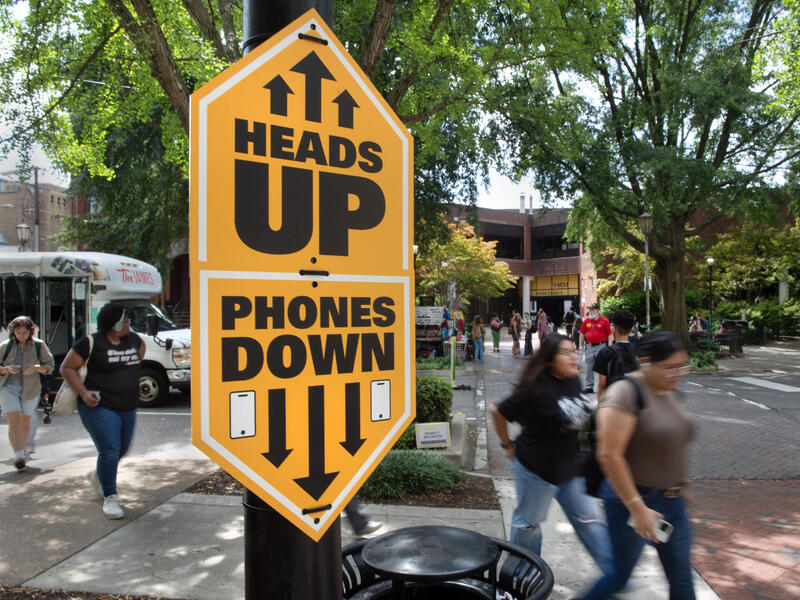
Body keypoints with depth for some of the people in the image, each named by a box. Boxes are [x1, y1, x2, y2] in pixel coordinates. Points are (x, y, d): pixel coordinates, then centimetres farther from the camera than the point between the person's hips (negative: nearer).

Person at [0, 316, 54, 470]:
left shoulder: (38, 345, -2)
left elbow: (50, 365, 3)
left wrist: (37, 368, -17)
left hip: (30, 389, 1)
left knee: (25, 423, 11)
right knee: (14, 421, -14)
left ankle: (21, 451, 30)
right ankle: (18, 457, -19)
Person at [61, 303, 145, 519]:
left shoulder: (133, 339, 6)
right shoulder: (91, 343, -11)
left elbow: (141, 347, 30)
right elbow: (67, 367, -5)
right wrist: (83, 392, -16)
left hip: (128, 408, 7)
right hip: (100, 407, -7)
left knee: (122, 450, 15)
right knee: (109, 451, -11)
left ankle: (97, 475, 44)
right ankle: (110, 498, 2)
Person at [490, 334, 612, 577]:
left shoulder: (574, 381, -2)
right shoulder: (536, 390, -25)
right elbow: (498, 411, -16)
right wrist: (508, 446, -8)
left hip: (571, 468, 6)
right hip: (537, 468, -6)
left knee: (589, 519, 13)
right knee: (528, 521, 13)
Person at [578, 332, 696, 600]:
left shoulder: (669, 392, 5)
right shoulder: (626, 393, -23)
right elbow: (609, 456, -26)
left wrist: (676, 489, 20)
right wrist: (638, 508, -24)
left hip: (671, 502, 8)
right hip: (631, 500, -8)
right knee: (619, 577, 8)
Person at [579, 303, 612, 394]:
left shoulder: (604, 321, -2)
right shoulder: (586, 321, 8)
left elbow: (609, 335, -1)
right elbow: (582, 334, 14)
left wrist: (609, 346, -8)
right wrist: (580, 345, 9)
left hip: (600, 346, -3)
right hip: (589, 347, 4)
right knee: (588, 368, 7)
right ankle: (589, 387, 15)